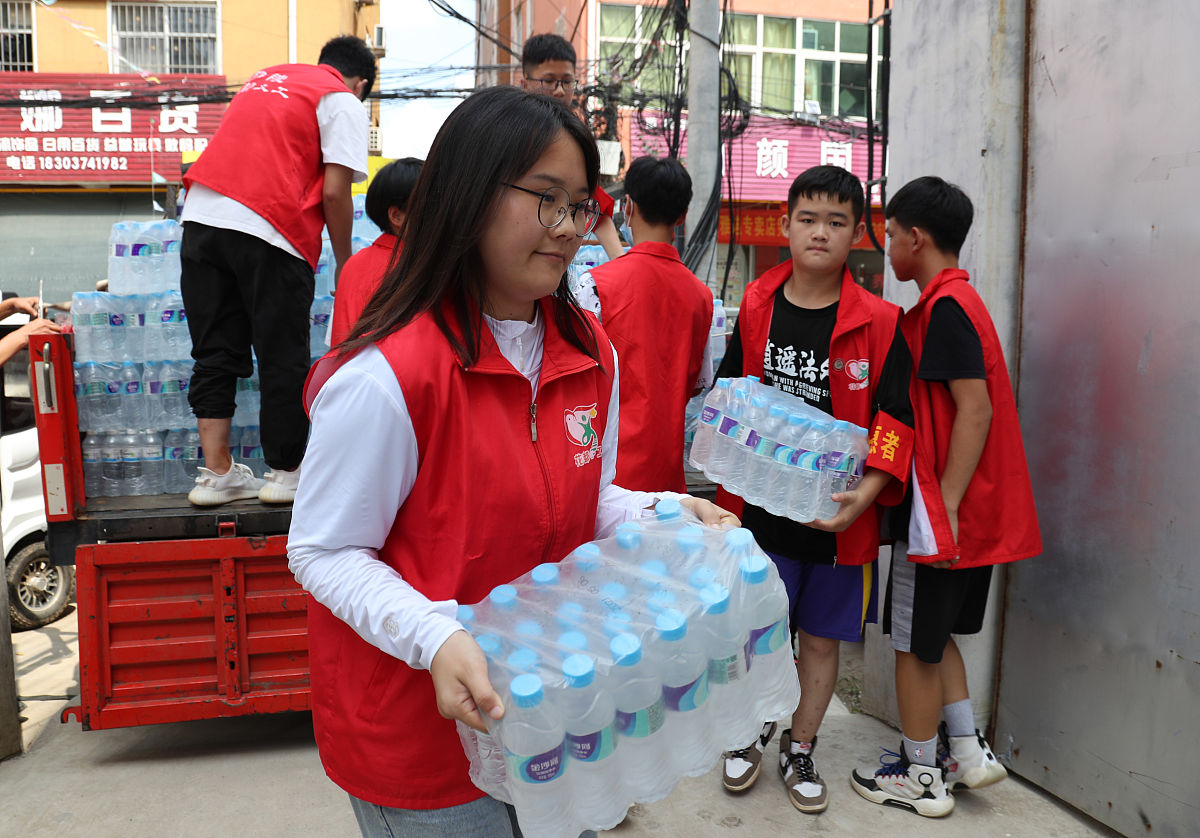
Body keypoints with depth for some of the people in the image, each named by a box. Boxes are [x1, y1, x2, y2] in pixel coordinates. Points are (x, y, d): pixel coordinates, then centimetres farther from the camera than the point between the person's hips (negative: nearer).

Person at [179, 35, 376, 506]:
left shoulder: (264, 78, 27)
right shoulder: (343, 102, 6)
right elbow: (335, 193, -4)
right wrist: (345, 264, 7)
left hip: (201, 215, 6)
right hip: (268, 232, -6)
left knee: (215, 353, 11)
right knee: (283, 360, 6)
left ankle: (217, 473, 14)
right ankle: (285, 474, 16)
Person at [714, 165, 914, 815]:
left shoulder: (877, 323, -5)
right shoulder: (756, 306, 2)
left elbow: (896, 419, -7)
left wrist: (866, 492, -20)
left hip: (838, 513, -1)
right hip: (758, 503, 1)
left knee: (822, 638, 13)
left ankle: (799, 750, 36)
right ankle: (754, 729, 40)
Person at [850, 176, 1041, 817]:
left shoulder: (944, 306, -16)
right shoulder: (958, 299, 14)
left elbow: (975, 410, -22)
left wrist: (945, 505, -22)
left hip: (940, 509, -9)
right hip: (974, 510, 9)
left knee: (915, 642, 5)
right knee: (933, 633, 20)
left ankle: (920, 777, 19)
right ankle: (967, 751, 28)